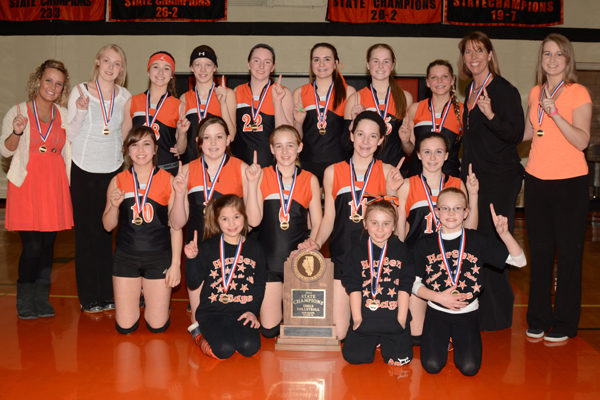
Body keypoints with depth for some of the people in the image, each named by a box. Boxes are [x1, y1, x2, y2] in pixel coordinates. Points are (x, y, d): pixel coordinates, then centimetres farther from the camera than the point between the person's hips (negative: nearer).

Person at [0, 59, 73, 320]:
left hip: (54, 185, 3)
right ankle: (25, 300, 9)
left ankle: (42, 298, 17)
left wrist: (71, 183, 8)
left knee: (48, 243, 5)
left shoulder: (64, 115, 12)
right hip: (26, 184, -3)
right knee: (32, 246, -8)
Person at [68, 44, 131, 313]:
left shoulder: (125, 96, 4)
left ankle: (107, 293, 18)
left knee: (107, 231, 6)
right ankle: (89, 297, 15)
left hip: (113, 169, 2)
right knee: (86, 232, 3)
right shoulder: (80, 92, -5)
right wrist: (81, 112, -19)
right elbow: (68, 135, -5)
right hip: (84, 170, -2)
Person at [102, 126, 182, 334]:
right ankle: (139, 293, 37)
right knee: (125, 327, 6)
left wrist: (175, 263, -6)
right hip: (126, 256, 2)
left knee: (157, 326, 4)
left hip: (159, 257, -1)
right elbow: (108, 226, 6)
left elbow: (176, 226, -2)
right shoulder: (118, 181, 0)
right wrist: (114, 206, -15)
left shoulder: (168, 180, -5)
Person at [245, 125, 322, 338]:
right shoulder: (262, 176, -2)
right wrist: (252, 183, -16)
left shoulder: (310, 180, 2)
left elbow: (317, 224, 6)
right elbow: (254, 220, -10)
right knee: (269, 329, 3)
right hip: (269, 259, 0)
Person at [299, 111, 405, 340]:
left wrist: (391, 193, -14)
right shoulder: (333, 172, 6)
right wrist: (317, 242, -7)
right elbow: (329, 218, 9)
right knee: (337, 332, -5)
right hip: (342, 257, 0)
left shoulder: (387, 172, 5)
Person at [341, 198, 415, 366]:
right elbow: (353, 286, -1)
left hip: (394, 317, 0)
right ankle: (374, 340, 23)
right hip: (365, 317, 0)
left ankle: (385, 340, 23)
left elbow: (404, 287, 1)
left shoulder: (402, 250, 3)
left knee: (399, 359, -10)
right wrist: (357, 318, -6)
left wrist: (401, 319, -5)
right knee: (353, 356, -8)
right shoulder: (358, 250, 1)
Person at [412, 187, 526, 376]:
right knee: (432, 365, -15)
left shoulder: (479, 241, -4)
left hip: (467, 313, 0)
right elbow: (415, 284, 1)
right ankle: (444, 339, 17)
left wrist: (504, 233, -23)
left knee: (469, 368, -15)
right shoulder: (425, 244, -3)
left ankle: (457, 338, 17)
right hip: (437, 312, 0)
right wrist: (439, 297, -15)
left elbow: (520, 261, -8)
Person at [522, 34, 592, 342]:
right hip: (536, 180, 5)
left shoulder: (578, 93, -6)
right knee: (539, 251, 11)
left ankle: (565, 324, 14)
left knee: (568, 253, 2)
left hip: (569, 182, -5)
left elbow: (582, 141, -16)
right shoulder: (535, 93, 10)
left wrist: (554, 112, -25)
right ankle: (538, 319, 23)